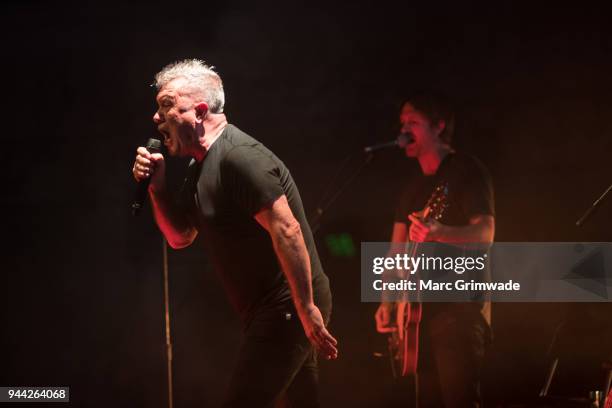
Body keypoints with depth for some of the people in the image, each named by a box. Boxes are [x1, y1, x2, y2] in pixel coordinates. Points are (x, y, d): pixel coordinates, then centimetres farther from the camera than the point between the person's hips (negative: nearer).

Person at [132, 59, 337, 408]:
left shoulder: (239, 157, -20)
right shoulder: (201, 167, 11)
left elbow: (287, 231, -26)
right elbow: (181, 237, 17)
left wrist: (306, 309, -27)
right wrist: (157, 186, 1)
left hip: (289, 307, -10)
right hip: (271, 309, 10)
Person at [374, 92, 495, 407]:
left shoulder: (467, 171, -5)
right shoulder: (414, 185, 18)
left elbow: (485, 233, -18)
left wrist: (439, 233, -37)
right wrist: (387, 301, 3)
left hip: (460, 309, -8)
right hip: (420, 309, 8)